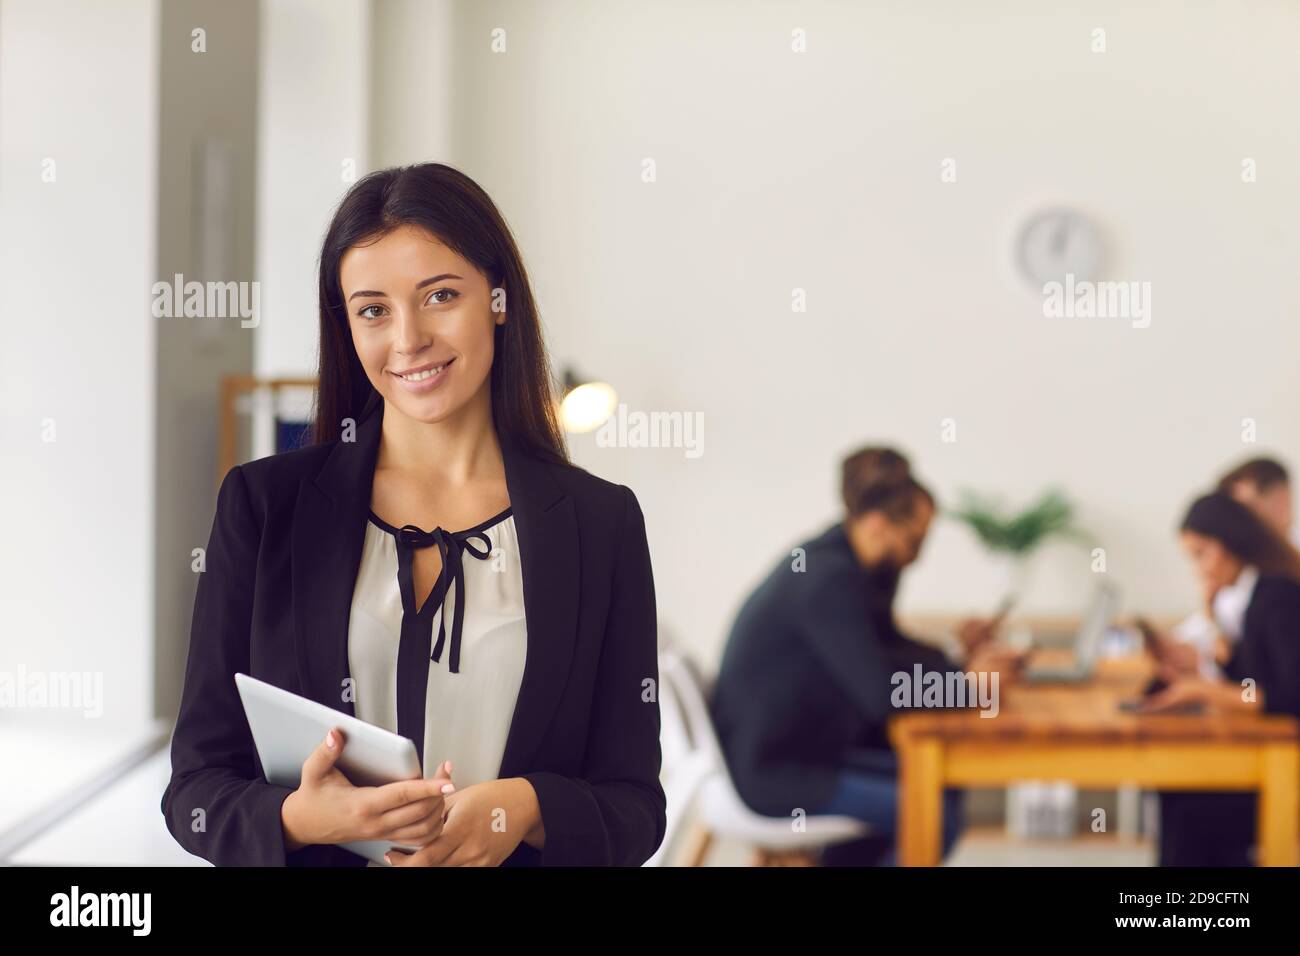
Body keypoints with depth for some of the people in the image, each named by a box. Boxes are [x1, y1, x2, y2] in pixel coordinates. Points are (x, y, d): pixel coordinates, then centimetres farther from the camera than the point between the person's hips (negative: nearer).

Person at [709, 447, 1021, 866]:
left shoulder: (845, 560, 4)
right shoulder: (829, 580, -24)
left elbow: (886, 649, 18)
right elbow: (881, 697, -27)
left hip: (803, 743, 10)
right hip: (769, 772, -10)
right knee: (937, 815, -11)